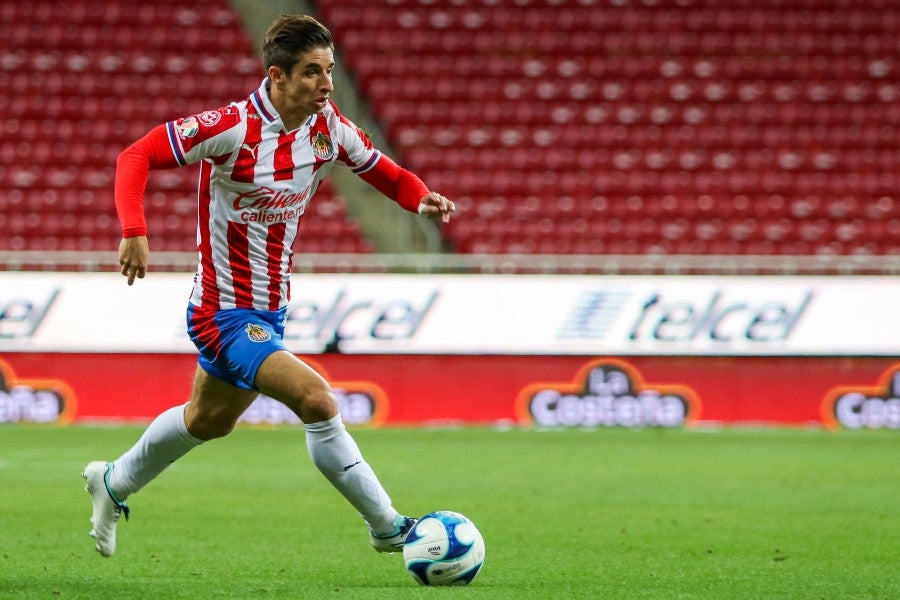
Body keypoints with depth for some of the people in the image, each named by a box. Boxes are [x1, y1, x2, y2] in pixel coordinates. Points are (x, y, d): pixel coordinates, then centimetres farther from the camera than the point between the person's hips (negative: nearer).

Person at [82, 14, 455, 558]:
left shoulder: (327, 127, -5)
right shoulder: (232, 128, -23)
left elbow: (381, 171, 10)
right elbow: (137, 156, -20)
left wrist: (421, 197, -12)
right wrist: (134, 232, -34)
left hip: (269, 310, 8)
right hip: (225, 313, -8)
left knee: (209, 421, 28)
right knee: (317, 399, -24)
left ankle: (114, 484, 52)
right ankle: (388, 529, -15)